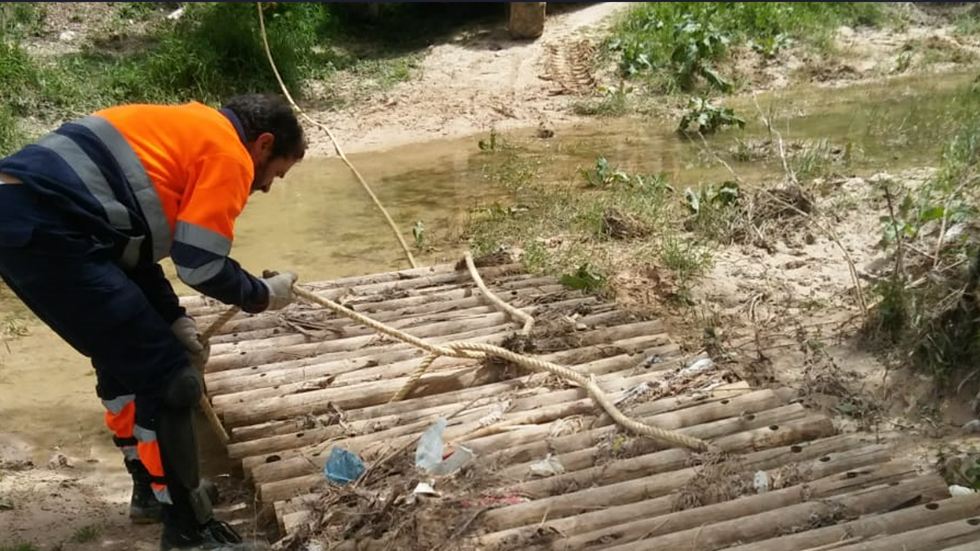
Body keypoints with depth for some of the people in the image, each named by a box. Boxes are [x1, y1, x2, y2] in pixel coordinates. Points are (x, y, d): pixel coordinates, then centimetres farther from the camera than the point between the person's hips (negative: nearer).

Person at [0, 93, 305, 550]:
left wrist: (173, 319, 18)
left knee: (126, 359, 25)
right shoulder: (229, 155, -1)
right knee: (168, 378, -2)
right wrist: (263, 295, 12)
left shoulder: (186, 130, 27)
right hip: (47, 230, -10)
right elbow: (201, 264, -7)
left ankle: (153, 489, 38)